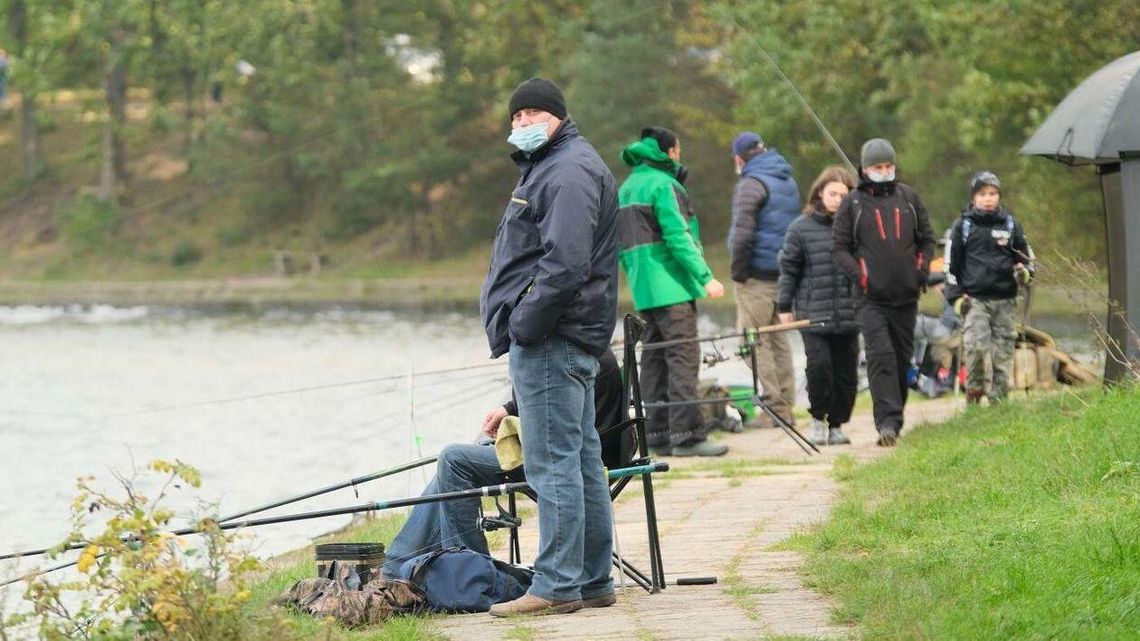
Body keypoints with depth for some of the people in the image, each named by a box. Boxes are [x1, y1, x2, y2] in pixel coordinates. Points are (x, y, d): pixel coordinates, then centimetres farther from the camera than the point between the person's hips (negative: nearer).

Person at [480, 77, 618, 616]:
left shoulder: (570, 170, -13)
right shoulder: (547, 166, 22)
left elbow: (565, 264, -23)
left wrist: (526, 324, -20)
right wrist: (521, 325, 19)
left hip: (551, 341, -11)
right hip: (566, 341, 11)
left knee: (553, 461, -11)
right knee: (581, 458, 13)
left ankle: (557, 585, -11)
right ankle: (592, 581, 18)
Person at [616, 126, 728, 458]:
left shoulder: (627, 187, 17)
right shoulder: (662, 184, -10)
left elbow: (621, 243, 20)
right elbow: (677, 235, -18)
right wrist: (705, 276, -18)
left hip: (644, 287, 9)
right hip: (671, 286, -9)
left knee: (655, 358, 10)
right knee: (684, 356, -10)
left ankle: (658, 434, 11)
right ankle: (686, 434, -14)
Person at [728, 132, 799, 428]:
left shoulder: (752, 183, -10)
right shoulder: (788, 180, 18)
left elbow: (743, 231, -19)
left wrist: (738, 270, -11)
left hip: (758, 273, -8)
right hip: (784, 271, 8)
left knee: (754, 340, -6)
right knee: (778, 338, 13)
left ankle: (774, 406, -12)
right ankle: (786, 405, 14)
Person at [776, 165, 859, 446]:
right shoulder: (801, 228, 1)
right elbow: (788, 268, 6)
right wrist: (784, 305, 5)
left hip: (848, 315, 2)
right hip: (813, 314, -2)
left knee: (846, 371, 4)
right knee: (819, 365, -13)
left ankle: (837, 425, 19)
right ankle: (818, 419, 8)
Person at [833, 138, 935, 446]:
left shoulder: (907, 197, 10)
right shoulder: (853, 202, 1)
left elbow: (926, 237, 18)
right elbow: (839, 246, 2)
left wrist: (922, 267, 3)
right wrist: (859, 273, -11)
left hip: (906, 295, 4)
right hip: (871, 297, -4)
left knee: (902, 357, 10)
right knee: (880, 354, -17)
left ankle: (893, 417, 22)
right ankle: (888, 422, -23)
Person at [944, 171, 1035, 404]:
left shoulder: (1010, 225, 12)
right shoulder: (963, 226, 7)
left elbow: (1027, 257, 21)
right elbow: (951, 264, 9)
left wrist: (1024, 272, -2)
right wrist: (956, 296, 1)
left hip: (1005, 299, 2)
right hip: (974, 299, -2)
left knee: (1003, 351, 0)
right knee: (976, 346, -19)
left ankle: (999, 399, 7)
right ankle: (973, 390, -2)